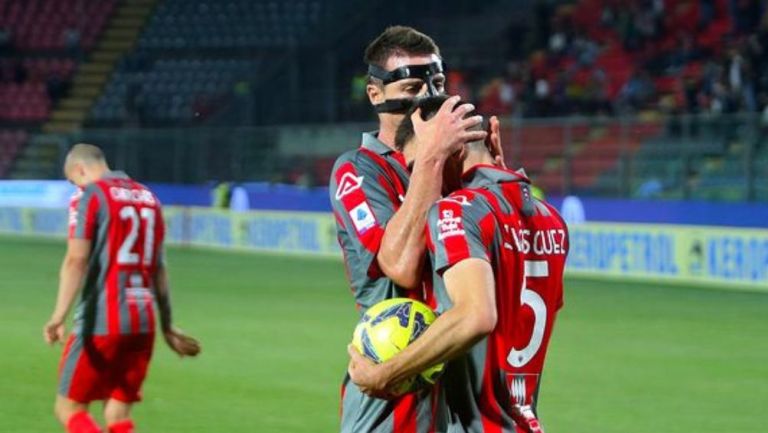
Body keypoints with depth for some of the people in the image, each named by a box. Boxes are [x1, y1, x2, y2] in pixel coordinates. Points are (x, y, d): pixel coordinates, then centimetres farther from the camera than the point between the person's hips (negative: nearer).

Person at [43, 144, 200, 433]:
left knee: (69, 407, 2)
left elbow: (77, 259, -16)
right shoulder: (148, 198, 16)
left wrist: (59, 316, -24)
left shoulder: (88, 195, -3)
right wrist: (166, 326, 27)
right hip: (143, 323, 6)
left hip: (100, 322, -6)